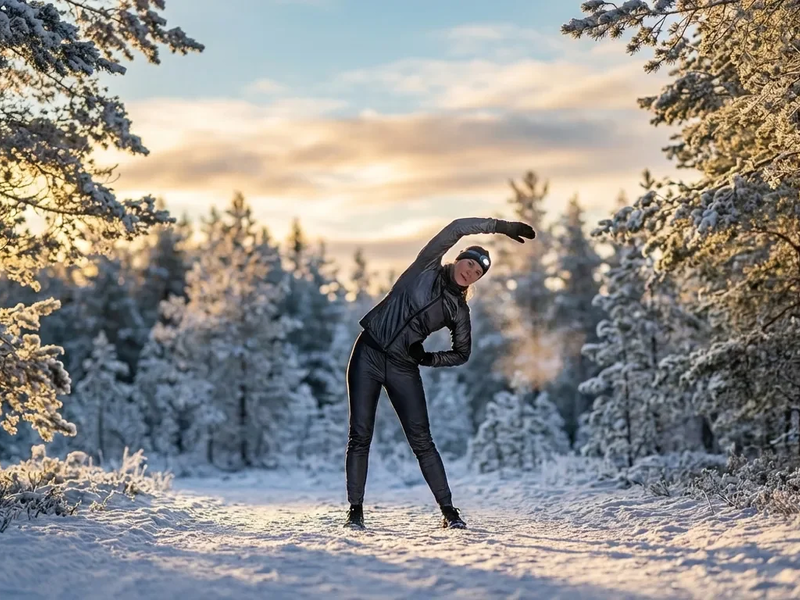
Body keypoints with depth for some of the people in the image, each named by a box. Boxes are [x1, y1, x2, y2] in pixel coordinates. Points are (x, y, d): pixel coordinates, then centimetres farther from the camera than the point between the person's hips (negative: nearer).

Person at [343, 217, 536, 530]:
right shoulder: (426, 269, 1)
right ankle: (355, 510, 5)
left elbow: (462, 353, 14)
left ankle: (448, 510, 2)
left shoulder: (458, 309, 5)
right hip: (368, 355, -1)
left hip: (403, 368, 1)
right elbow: (457, 228, -8)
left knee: (421, 441, -4)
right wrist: (500, 226, -9)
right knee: (359, 437, -3)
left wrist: (428, 358, -1)